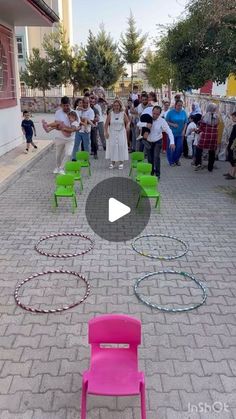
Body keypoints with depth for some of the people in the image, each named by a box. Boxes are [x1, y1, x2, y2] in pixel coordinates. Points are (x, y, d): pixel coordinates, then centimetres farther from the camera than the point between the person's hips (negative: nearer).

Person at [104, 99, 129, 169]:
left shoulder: (123, 114, -1)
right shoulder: (110, 114, 0)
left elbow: (127, 123, 6)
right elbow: (106, 124, 2)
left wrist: (126, 131, -3)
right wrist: (106, 132, -5)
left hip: (121, 133, -1)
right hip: (112, 133, 1)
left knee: (121, 146, -3)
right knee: (112, 146, 1)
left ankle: (121, 162, 7)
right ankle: (113, 162, 13)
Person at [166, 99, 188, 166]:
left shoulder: (183, 112, 3)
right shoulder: (171, 112, -6)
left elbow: (185, 122, 8)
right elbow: (166, 121, -4)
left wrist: (184, 130, -3)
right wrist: (173, 124, -19)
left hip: (180, 133, 3)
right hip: (172, 133, -3)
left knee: (179, 147, 3)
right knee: (171, 147, 2)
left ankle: (176, 159, 25)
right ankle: (171, 161, 18)